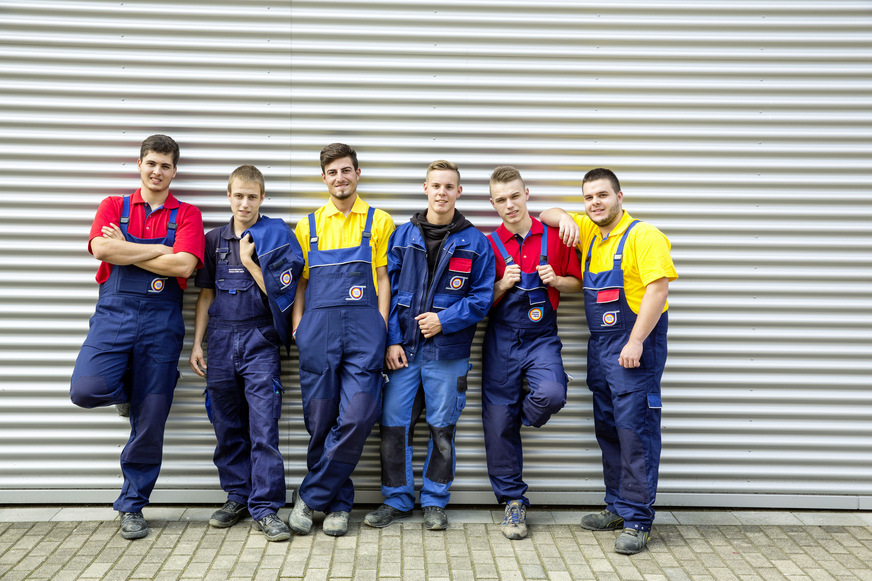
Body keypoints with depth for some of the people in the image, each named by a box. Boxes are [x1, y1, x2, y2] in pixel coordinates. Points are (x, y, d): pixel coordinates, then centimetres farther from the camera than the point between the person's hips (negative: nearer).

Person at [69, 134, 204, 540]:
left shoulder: (186, 215, 7)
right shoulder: (114, 206, 11)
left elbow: (183, 265, -10)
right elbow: (101, 248, -9)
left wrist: (125, 251, -6)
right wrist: (161, 249, -8)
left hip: (161, 320, -1)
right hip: (113, 312, 1)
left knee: (150, 421, 1)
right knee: (85, 389, -23)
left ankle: (132, 505, 18)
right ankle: (126, 391, 14)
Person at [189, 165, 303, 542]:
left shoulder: (278, 233, 1)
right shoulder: (213, 239, 12)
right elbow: (206, 295, 15)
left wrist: (248, 260, -7)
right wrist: (197, 343, 10)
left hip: (260, 340, -4)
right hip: (221, 340, 4)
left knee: (264, 426, -7)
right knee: (227, 426, 10)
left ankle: (265, 507, -1)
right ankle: (237, 497, 23)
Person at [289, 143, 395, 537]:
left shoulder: (379, 222, 11)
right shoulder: (309, 225, 16)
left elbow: (384, 279, 8)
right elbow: (299, 283, 17)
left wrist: (381, 329, -2)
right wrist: (297, 329, 7)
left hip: (363, 326, -2)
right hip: (318, 326, 2)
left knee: (358, 416, -10)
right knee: (319, 418, 3)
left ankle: (310, 496, 5)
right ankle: (338, 502, 20)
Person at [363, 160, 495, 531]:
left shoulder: (475, 242, 3)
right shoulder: (403, 236, 8)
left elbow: (482, 297, 0)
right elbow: (388, 290, 6)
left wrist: (444, 320, -13)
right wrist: (392, 340, -3)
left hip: (448, 350, -1)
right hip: (405, 348, 2)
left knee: (442, 427, 7)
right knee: (394, 423, 3)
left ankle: (434, 501, 22)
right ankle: (397, 498, 19)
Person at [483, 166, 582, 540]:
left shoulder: (555, 236, 3)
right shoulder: (489, 245, 5)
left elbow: (576, 283, 12)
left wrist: (556, 280, -8)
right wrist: (503, 284, -12)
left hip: (542, 337, -1)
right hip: (500, 339, 1)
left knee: (552, 394, -29)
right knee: (498, 423, 1)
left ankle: (521, 415, 8)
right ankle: (513, 502, 17)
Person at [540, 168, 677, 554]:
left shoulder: (644, 236, -10)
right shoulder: (588, 231, 13)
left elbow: (658, 290, -19)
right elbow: (547, 215, 25)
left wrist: (635, 342, -23)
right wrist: (565, 218, 1)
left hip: (635, 346, -8)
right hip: (599, 344, 8)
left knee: (634, 429, -6)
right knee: (607, 428, 14)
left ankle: (638, 520, 1)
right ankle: (618, 508, 26)